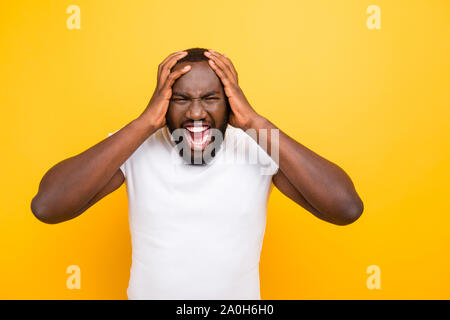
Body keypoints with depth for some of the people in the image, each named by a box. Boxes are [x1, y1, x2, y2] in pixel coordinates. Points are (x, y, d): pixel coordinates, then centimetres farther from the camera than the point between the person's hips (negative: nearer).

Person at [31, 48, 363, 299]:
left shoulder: (258, 147, -16)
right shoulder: (136, 148, -15)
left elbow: (348, 208, -27)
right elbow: (46, 207, -27)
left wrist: (255, 122, -29)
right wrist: (145, 123, -29)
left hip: (240, 293, 0)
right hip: (148, 292, 1)